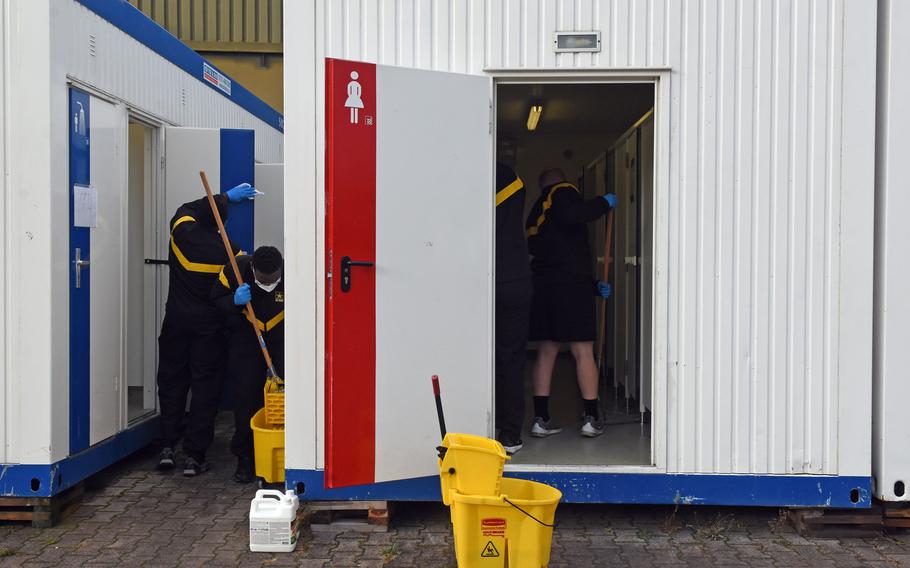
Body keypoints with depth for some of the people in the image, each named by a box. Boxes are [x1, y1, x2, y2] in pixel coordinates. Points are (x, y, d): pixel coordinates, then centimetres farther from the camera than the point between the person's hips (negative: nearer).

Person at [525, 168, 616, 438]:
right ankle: (592, 418, 5)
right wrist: (603, 202, -3)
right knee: (583, 352, 0)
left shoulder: (536, 211, 28)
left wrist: (595, 285, 28)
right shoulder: (563, 192, 5)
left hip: (542, 284, 7)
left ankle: (541, 419, 8)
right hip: (571, 284, -7)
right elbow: (573, 215, -20)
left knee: (546, 352, 9)